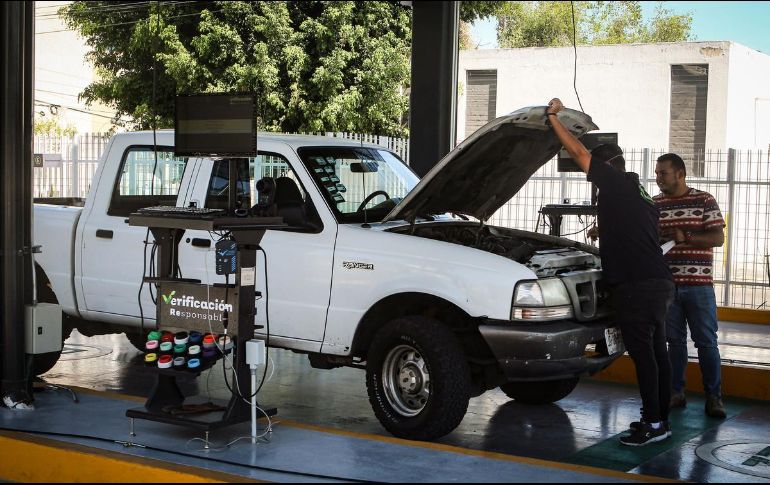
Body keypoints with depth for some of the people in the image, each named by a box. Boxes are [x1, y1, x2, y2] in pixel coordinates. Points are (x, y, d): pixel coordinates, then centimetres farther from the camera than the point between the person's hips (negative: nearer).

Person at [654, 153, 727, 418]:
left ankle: (714, 397, 6)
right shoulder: (654, 204, 10)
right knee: (675, 341, 9)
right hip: (666, 285, 3)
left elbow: (718, 238, -5)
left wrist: (686, 237, -17)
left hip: (698, 284, -3)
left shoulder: (704, 201, 0)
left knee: (706, 342, 0)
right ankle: (676, 393, 17)